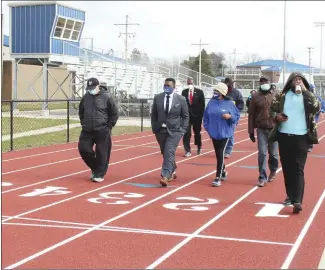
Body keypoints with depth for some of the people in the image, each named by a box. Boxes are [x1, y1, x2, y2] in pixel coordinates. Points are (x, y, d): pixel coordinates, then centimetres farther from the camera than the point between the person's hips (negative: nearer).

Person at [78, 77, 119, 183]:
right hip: (87, 130, 5)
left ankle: (99, 174, 10)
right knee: (83, 148, 0)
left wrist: (109, 126, -6)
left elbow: (115, 113, -2)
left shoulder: (106, 97, -6)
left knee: (102, 153, -3)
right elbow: (81, 112, 22)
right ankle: (95, 167, 22)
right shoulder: (85, 97, 7)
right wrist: (83, 123, 12)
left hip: (102, 131, -4)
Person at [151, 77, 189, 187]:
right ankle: (172, 171, 35)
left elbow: (185, 116, 2)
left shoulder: (181, 99, -3)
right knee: (165, 153, 13)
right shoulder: (157, 98, 3)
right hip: (160, 130, 4)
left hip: (174, 131, -4)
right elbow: (153, 115, 8)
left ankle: (165, 176, -20)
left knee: (169, 153, -16)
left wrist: (183, 130, -5)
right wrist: (154, 128, 3)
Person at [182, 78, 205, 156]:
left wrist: (201, 115, -7)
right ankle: (187, 151, -3)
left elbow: (202, 104, -2)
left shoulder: (199, 92, -2)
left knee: (197, 132, 13)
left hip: (197, 115, 0)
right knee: (186, 133, -7)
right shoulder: (184, 92, 3)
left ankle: (199, 147, 36)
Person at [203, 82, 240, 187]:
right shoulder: (211, 103, 1)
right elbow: (206, 116, 11)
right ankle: (223, 172, 36)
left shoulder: (229, 103, -7)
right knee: (218, 154, 14)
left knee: (220, 154, -10)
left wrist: (230, 116, -20)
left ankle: (218, 178, -7)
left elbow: (237, 116, -1)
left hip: (225, 133, -4)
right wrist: (207, 127, 3)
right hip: (214, 133, 4)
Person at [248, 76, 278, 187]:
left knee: (273, 153, 10)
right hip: (261, 129, 0)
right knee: (262, 154, -3)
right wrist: (251, 131, 2)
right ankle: (262, 177, 5)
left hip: (274, 129, 0)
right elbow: (251, 114, 4)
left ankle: (273, 171, 36)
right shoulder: (255, 97, 2)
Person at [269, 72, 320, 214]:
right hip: (284, 136, 3)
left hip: (301, 137, -3)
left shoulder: (307, 96, 2)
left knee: (298, 169, -9)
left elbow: (316, 107, -16)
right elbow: (272, 109, 11)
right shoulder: (282, 96, 6)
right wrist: (276, 116, -12)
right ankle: (290, 196, 25)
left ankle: (297, 201, -15)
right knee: (287, 168, 11)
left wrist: (304, 90, -18)